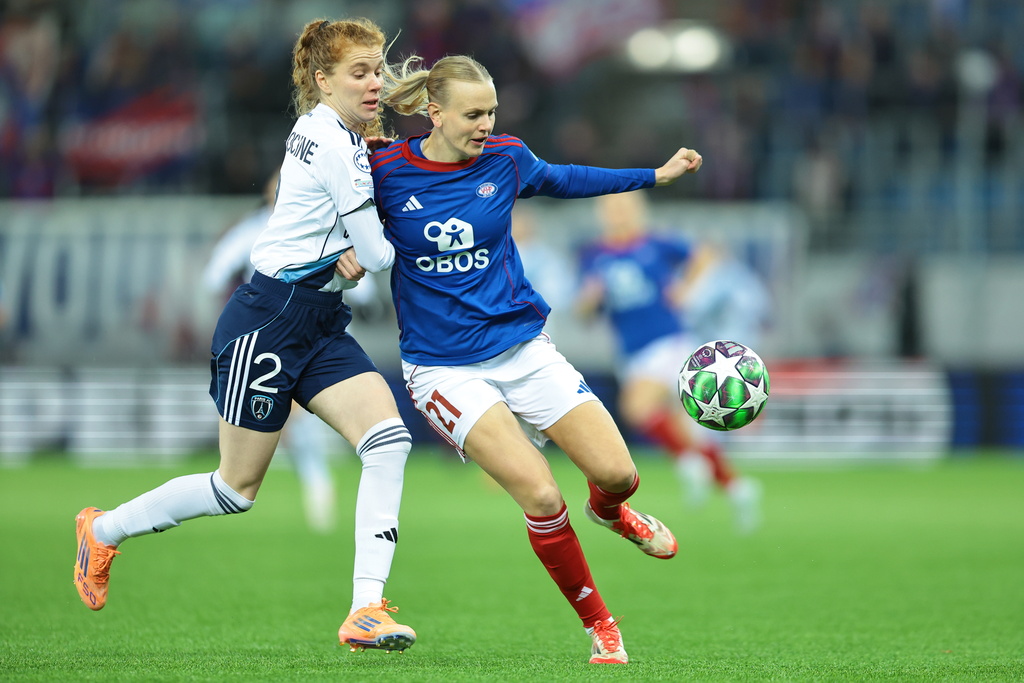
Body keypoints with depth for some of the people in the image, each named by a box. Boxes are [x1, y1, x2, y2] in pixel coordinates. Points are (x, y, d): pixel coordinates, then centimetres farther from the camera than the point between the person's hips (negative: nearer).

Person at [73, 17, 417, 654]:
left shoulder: (331, 131, 9)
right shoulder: (335, 143, -19)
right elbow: (376, 254, -16)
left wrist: (357, 253, 2)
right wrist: (373, 249, 6)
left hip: (319, 325, 9)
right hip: (269, 320, -9)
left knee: (389, 439, -11)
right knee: (238, 488, 3)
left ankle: (366, 610, -14)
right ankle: (104, 530, 27)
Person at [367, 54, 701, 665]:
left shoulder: (505, 160, -1)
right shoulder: (384, 172, -10)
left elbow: (565, 180, 19)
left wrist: (657, 175, 22)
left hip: (523, 347, 3)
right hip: (445, 367, -3)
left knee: (618, 474, -8)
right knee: (542, 496, -20)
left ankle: (610, 511, 33)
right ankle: (598, 625, 0)